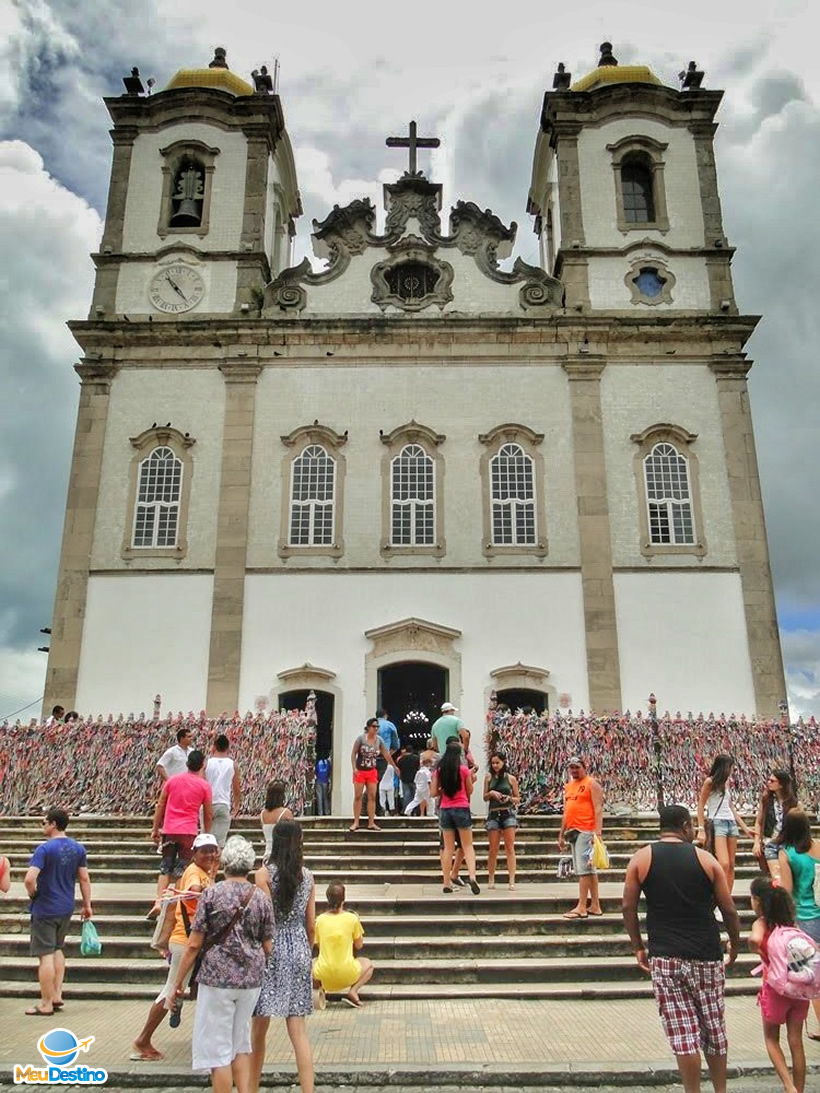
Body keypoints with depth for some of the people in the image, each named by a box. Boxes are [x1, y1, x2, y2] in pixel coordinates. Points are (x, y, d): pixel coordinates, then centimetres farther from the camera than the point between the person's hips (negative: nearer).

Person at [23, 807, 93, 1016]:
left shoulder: (44, 849, -17)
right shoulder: (78, 848, 4)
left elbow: (29, 879, -27)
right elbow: (84, 879, 7)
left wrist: (33, 895, -8)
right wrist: (87, 905, 13)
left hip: (45, 909, -7)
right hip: (67, 908, 7)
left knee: (46, 954, 1)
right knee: (57, 949, 22)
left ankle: (46, 1004, 8)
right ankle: (57, 995, 22)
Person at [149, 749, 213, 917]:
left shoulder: (173, 780, 7)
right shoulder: (204, 785, -1)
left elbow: (160, 805, 9)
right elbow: (208, 814, 4)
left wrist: (155, 829, 16)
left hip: (169, 830, 2)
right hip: (189, 832, -2)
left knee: (165, 868, 11)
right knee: (182, 870, 7)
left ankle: (158, 902, 0)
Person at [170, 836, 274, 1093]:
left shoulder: (211, 894, -8)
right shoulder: (261, 899, 0)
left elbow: (194, 945, -8)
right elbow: (268, 948, 4)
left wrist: (179, 981, 3)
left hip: (217, 978, -4)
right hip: (251, 980, 4)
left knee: (218, 1047, 8)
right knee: (241, 1043, 19)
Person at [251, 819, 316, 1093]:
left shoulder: (265, 873, -8)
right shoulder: (307, 876, 4)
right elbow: (311, 924, 8)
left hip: (272, 949, -3)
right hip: (299, 950, 4)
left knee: (260, 1028, 11)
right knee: (298, 1030, 6)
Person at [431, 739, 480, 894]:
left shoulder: (438, 771, 1)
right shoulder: (464, 769, -5)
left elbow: (433, 793, 1)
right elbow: (470, 791, 3)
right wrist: (472, 779, 19)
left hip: (445, 810, 2)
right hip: (462, 809, -2)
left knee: (448, 848, 10)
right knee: (468, 845, 6)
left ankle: (447, 883, 10)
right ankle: (472, 876, -14)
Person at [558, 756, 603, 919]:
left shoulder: (592, 783, -5)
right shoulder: (568, 786, 18)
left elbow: (598, 809, -12)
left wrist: (598, 832, -21)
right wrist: (561, 834, 19)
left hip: (586, 831, -8)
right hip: (572, 831, 8)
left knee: (583, 868, -8)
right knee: (589, 869, 12)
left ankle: (581, 907, -5)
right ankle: (595, 905, 17)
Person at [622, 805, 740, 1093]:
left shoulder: (641, 859, 0)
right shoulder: (705, 858, -1)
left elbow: (628, 907, 0)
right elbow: (729, 910, 3)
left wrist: (638, 947, 11)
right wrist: (735, 945, 18)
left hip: (665, 957, -1)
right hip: (707, 956, 1)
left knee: (683, 1033, 3)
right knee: (714, 1028, 18)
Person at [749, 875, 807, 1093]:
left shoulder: (761, 923, -12)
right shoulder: (790, 922, 3)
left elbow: (755, 939, -33)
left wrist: (757, 950, -13)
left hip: (776, 988, -4)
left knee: (771, 1038, 15)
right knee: (796, 1042, 13)